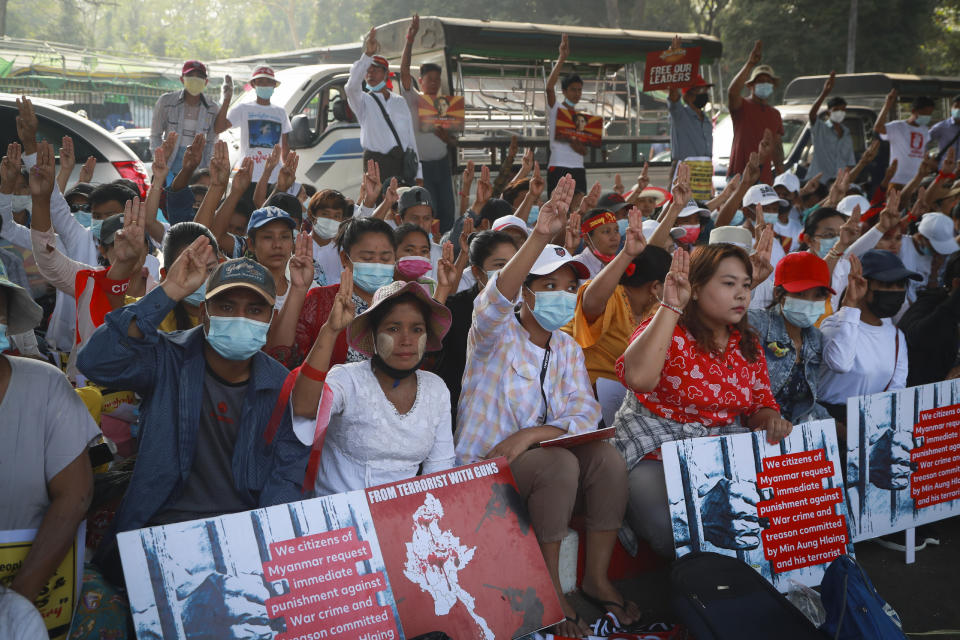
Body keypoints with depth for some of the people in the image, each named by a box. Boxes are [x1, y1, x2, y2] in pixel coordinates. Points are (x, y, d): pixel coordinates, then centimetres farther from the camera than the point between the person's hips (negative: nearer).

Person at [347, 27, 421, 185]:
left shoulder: (400, 102, 19)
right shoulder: (364, 101, 7)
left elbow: (410, 136, 17)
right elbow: (352, 86, -17)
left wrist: (418, 173, 11)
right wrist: (367, 54, -25)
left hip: (404, 163, 4)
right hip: (377, 164, -4)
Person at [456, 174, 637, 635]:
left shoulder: (568, 348, 9)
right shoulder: (496, 336, -8)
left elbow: (585, 412, -5)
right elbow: (494, 302, -33)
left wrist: (534, 434, -25)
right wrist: (541, 236, -46)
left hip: (542, 452, 5)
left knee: (607, 459, -21)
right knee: (560, 464, -31)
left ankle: (596, 577, -6)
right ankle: (550, 590, -17)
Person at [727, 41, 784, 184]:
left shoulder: (775, 114, 19)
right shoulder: (742, 106, 1)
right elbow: (732, 92, -23)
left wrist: (781, 176, 16)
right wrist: (750, 63, -27)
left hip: (764, 178, 5)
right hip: (739, 176, -5)